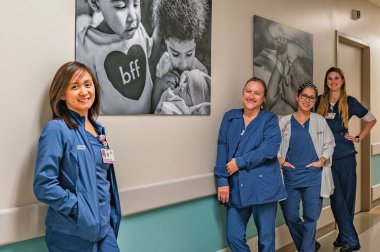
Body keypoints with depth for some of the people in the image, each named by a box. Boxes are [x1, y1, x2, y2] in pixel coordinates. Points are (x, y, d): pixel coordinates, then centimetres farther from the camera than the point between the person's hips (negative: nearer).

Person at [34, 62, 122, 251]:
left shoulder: (98, 130, 9)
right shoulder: (56, 129, -12)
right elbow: (43, 185, -18)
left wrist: (111, 217, 10)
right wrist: (81, 210, -18)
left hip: (103, 228, 6)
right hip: (72, 234, -6)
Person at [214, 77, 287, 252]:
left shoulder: (270, 119, 1)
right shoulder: (230, 117, 9)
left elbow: (269, 149, -15)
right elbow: (222, 149, 3)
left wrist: (239, 162, -16)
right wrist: (222, 180, -5)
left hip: (263, 186, -3)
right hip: (236, 188, 3)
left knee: (266, 237, 8)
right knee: (233, 237, 6)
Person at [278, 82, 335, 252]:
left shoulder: (320, 121, 6)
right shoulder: (284, 121, 4)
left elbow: (329, 144, 11)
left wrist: (322, 161, -3)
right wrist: (280, 160, -7)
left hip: (313, 176, 0)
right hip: (290, 175, 1)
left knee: (310, 217, -1)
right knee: (290, 217, 5)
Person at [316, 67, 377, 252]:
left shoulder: (349, 102, 1)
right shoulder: (320, 102, 5)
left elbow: (372, 120, 12)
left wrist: (358, 138, 4)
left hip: (345, 155, 0)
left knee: (347, 196, 6)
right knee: (337, 198, -2)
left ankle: (344, 236, 21)